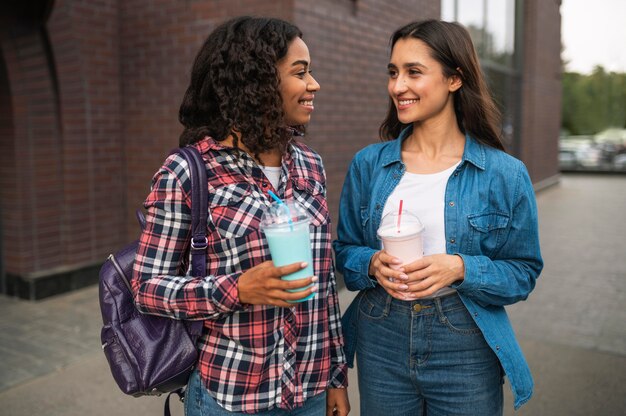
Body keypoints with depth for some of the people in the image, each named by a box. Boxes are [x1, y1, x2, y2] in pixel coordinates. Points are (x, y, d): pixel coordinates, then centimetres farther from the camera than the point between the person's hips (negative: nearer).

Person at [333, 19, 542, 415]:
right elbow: (345, 250, 5)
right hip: (380, 342, 2)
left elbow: (524, 272, -2)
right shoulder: (368, 164, -1)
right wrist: (373, 263, -16)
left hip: (466, 352, -1)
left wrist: (461, 268, -20)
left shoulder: (505, 174, -7)